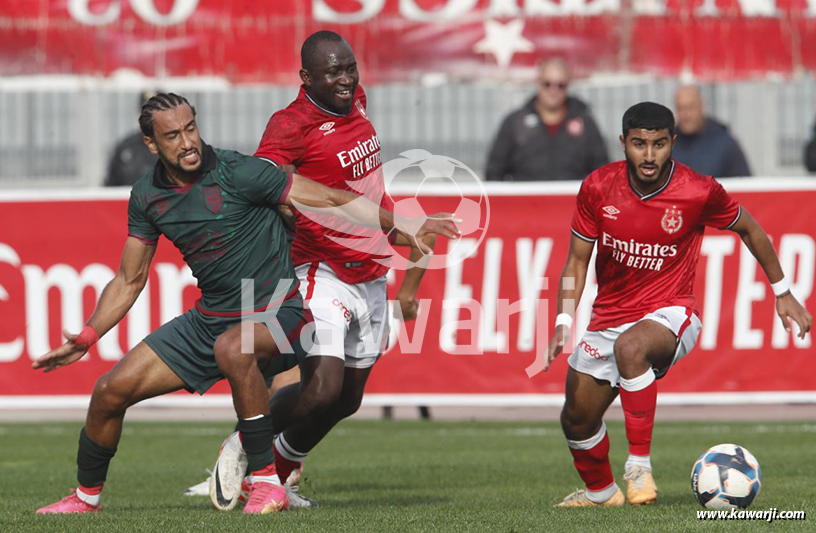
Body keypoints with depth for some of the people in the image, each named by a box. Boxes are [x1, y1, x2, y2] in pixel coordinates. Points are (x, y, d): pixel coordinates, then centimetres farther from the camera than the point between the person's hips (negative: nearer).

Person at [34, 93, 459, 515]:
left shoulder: (236, 172, -18)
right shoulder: (147, 196, 0)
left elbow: (331, 200, -14)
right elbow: (130, 280, 13)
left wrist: (406, 227, -19)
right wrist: (85, 339, 3)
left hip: (276, 314, -6)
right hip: (209, 319, 6)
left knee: (232, 348, -40)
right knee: (111, 391, -1)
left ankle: (267, 482, -29)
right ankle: (86, 497, 25)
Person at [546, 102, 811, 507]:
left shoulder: (700, 192, -14)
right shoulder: (597, 188, -9)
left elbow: (749, 230, 5)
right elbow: (577, 261, 2)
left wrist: (782, 292, 13)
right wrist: (563, 324, -10)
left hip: (669, 314, -4)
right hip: (609, 317, 4)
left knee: (631, 347, -39)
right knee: (577, 420, 10)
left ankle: (639, 465, -31)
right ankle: (600, 491, 42)